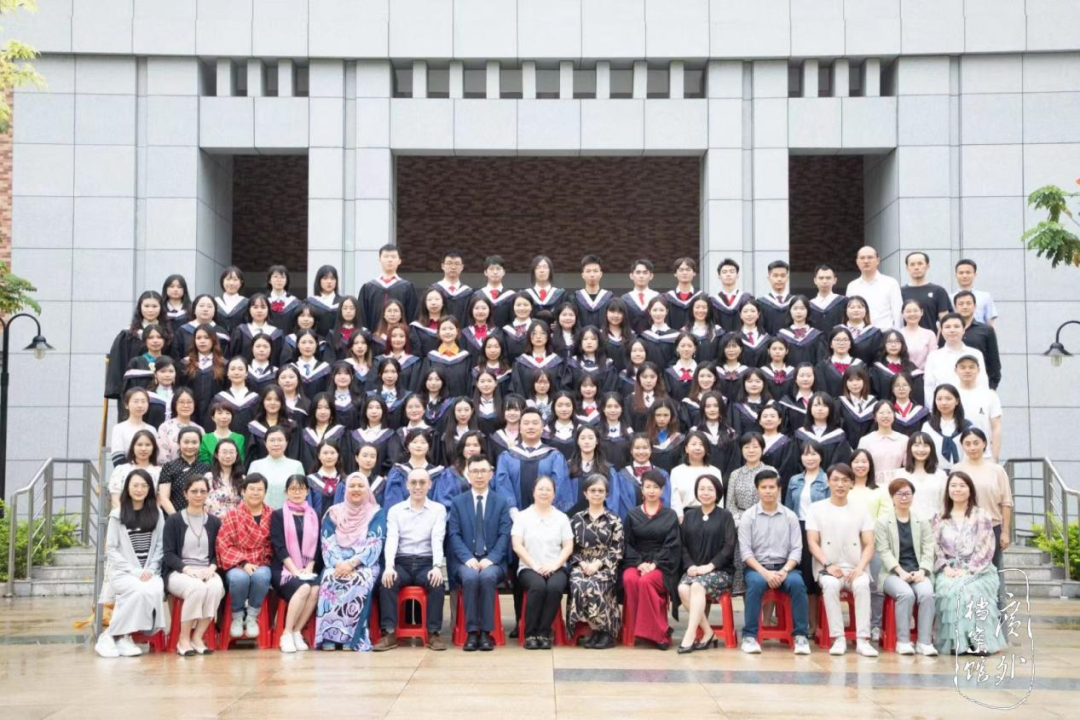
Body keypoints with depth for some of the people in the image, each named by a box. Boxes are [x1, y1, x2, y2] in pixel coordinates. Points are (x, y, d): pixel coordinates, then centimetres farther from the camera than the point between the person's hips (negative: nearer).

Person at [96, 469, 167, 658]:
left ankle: (123, 637, -20)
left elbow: (160, 547, 9)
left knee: (156, 591, -32)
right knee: (142, 590, -34)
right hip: (123, 572, -2)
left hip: (150, 572, 2)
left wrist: (150, 569, -7)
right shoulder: (117, 515, 5)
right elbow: (111, 549, 1)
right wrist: (134, 571, -9)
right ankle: (111, 636, -21)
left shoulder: (156, 514, 11)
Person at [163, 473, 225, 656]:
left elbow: (218, 553, 11)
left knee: (216, 587, -34)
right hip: (178, 572, -2)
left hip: (206, 572, 2)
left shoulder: (214, 522, 15)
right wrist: (187, 569, -18)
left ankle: (197, 637, -22)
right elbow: (168, 555, -1)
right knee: (197, 587, -37)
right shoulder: (174, 520, 6)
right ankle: (184, 639, -22)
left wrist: (211, 568, -11)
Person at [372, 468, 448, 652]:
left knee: (436, 583, -33)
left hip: (427, 562, -1)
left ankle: (433, 633, -24)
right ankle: (389, 633, -28)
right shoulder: (395, 510, 9)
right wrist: (389, 566, -23)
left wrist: (437, 567, -24)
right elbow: (391, 539, -4)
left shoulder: (438, 509, 6)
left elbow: (437, 540, -6)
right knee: (387, 582, -31)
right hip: (402, 562, 1)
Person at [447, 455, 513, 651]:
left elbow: (504, 535, 1)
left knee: (487, 576, -34)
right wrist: (468, 558, -15)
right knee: (470, 577, -34)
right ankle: (472, 632, -27)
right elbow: (454, 535, 2)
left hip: (492, 561, 0)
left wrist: (490, 559, -15)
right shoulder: (458, 502, 11)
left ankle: (486, 632, -28)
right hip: (466, 560, 0)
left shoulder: (502, 502, 10)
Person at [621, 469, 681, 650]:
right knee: (629, 580, -33)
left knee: (645, 581, -34)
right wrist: (639, 563, -11)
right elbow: (628, 544, 7)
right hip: (636, 562, 2)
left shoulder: (670, 515, 10)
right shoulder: (632, 515, 14)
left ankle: (656, 633, -23)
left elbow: (672, 546, 1)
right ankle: (635, 629, -23)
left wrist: (654, 564, -13)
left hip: (661, 565, -2)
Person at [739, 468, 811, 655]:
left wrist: (784, 571, -15)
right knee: (756, 583, -35)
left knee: (797, 583, -31)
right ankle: (749, 636, -26)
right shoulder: (748, 516, 2)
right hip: (756, 567, -1)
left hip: (784, 567, 1)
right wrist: (765, 572, -18)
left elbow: (796, 549, 3)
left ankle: (801, 635, -23)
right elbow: (745, 551, -4)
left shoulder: (790, 516, 8)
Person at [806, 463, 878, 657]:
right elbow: (812, 542, 1)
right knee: (830, 585, -35)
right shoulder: (817, 508, 8)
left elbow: (869, 545, 6)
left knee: (862, 585, -33)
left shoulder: (860, 510, 12)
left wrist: (860, 568, -12)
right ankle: (838, 639, -30)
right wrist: (828, 565, -14)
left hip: (855, 569, 1)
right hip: (828, 569, -1)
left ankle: (862, 640, -32)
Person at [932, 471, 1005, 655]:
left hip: (977, 571, -2)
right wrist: (946, 568, -9)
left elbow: (985, 549, -2)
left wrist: (967, 571, -13)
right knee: (948, 589, -32)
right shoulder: (940, 518, 16)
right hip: (949, 571, 2)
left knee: (971, 590, -34)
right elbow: (936, 547, 9)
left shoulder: (981, 516, 7)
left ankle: (978, 641, -27)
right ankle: (955, 642, -29)